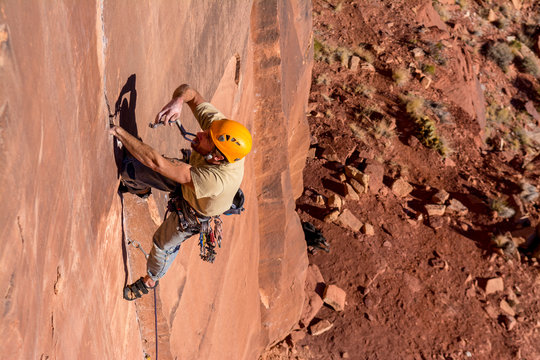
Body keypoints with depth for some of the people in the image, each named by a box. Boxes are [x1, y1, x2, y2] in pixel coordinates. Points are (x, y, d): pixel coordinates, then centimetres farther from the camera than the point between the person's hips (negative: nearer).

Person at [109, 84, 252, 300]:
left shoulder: (216, 180, -51)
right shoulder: (218, 122, -35)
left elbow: (155, 162, -50)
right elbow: (189, 91, -23)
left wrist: (118, 131, -43)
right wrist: (178, 101, -47)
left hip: (193, 212, -5)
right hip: (184, 180, 5)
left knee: (164, 242, 19)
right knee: (129, 167, 8)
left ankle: (151, 280, 54)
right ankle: (140, 189, 48)